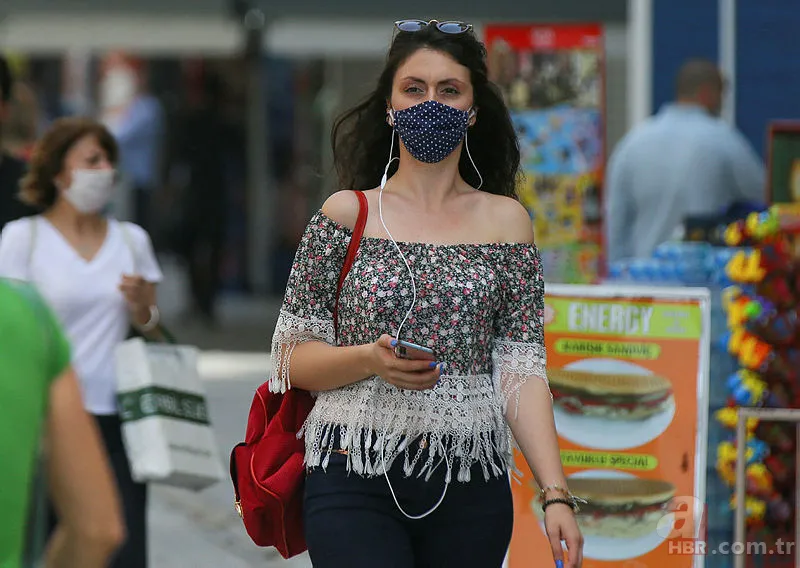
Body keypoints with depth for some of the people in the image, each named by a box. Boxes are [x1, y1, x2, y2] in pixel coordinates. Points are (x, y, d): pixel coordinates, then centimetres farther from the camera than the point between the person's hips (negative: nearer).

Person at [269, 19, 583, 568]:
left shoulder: (505, 220, 8)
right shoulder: (347, 214, 5)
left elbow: (522, 371, 3)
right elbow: (293, 358, 4)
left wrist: (557, 494, -8)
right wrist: (371, 360, -16)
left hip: (472, 487, 2)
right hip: (356, 482, -2)